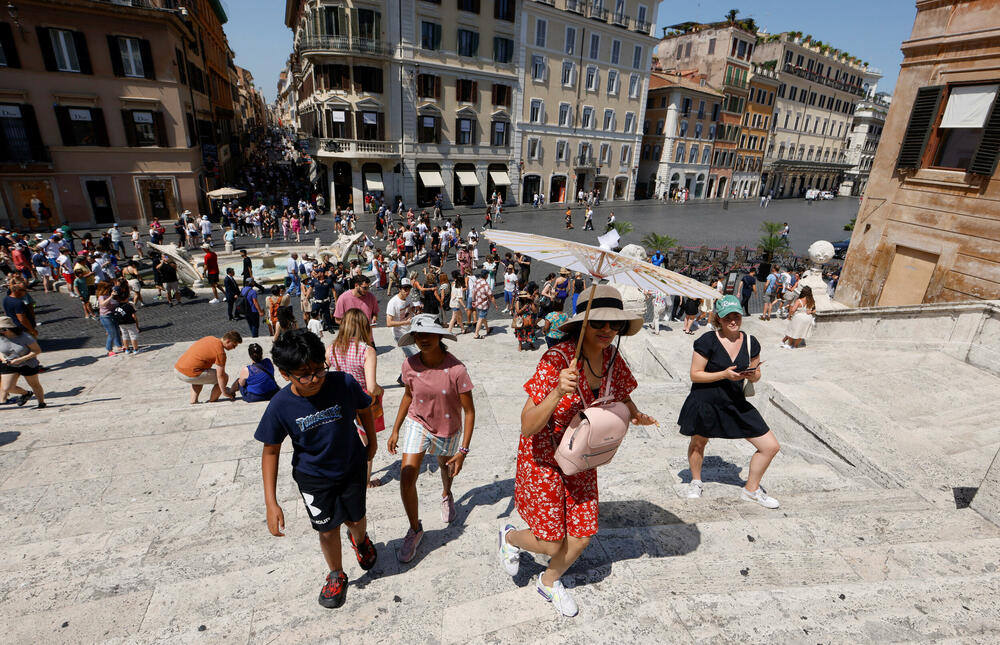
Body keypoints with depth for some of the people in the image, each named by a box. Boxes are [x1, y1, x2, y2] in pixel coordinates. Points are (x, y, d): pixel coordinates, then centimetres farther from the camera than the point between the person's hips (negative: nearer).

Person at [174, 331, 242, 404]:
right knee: (224, 377, 0)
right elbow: (220, 376, -11)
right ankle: (212, 402, 11)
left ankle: (193, 400, 26)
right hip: (189, 375, -9)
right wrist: (224, 392, 2)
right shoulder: (220, 352, -13)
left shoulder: (210, 338, 13)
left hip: (177, 369, 9)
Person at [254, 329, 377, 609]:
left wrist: (372, 442, 10)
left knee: (355, 520, 16)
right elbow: (271, 451, -11)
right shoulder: (281, 405, -24)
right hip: (313, 477, 0)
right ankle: (336, 576, 44)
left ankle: (360, 540, 55)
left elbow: (363, 409, -5)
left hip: (352, 468, 0)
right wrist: (271, 503, -14)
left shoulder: (344, 383, -27)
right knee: (327, 529, 12)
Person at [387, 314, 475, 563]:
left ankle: (446, 495, 61)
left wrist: (463, 450, -20)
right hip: (417, 423, 1)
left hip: (448, 430, -1)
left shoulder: (456, 370, -29)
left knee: (446, 468, 24)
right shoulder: (410, 365, -18)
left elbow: (469, 411, -20)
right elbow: (408, 396, 2)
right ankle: (415, 529, 18)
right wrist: (395, 430, 6)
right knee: (406, 478, -7)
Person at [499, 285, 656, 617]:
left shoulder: (612, 358, -10)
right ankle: (510, 537, 40)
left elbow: (622, 397, 10)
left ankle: (549, 581, 45)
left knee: (582, 536, 13)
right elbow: (528, 427, -31)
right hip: (543, 457, -5)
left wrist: (637, 415, -12)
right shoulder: (557, 359, -29)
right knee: (552, 544, 5)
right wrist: (558, 392, -46)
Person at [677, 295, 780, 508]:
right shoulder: (707, 341, -17)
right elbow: (695, 375, -15)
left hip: (736, 404, 4)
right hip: (705, 403, -4)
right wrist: (724, 374, -25)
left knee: (771, 447, 2)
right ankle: (696, 482, 47)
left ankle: (751, 490, 25)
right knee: (698, 443, 18)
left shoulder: (750, 342, -1)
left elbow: (756, 375, 10)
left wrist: (752, 375, -14)